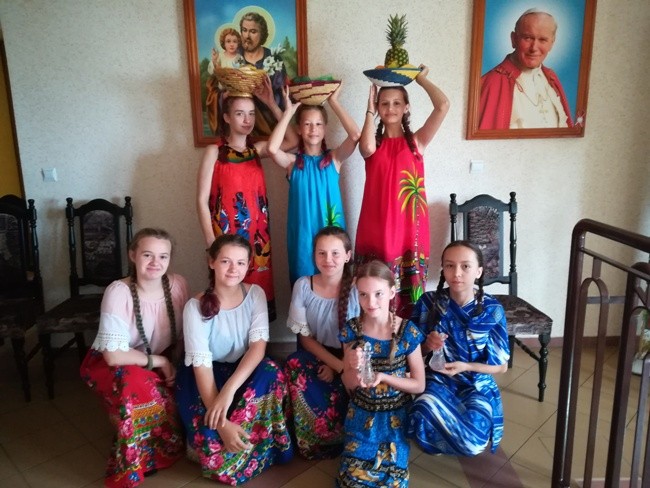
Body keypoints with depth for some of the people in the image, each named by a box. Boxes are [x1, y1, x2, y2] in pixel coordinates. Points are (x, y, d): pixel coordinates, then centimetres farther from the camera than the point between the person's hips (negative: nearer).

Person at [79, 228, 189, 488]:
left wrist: (172, 364, -15)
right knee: (137, 386, -34)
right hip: (110, 363, -4)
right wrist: (159, 362, -20)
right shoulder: (118, 292, -26)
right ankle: (129, 467, -9)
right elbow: (114, 355, -27)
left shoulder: (178, 285, -14)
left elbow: (184, 336, -2)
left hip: (163, 362, 4)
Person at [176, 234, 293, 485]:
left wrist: (229, 389, -35)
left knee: (272, 372, -32)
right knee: (213, 441, -28)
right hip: (204, 377, -3)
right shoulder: (196, 306, -17)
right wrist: (222, 424, -34)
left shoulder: (255, 294, -8)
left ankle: (240, 440, -14)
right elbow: (201, 364, -24)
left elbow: (259, 345, -18)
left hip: (244, 371, 3)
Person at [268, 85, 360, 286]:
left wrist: (333, 101, -9)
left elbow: (355, 135, -15)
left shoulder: (334, 158, 2)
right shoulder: (293, 162, 0)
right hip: (302, 233, 0)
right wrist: (289, 111, -12)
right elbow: (272, 148, -20)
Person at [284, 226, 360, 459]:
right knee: (295, 364, -30)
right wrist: (337, 364, -18)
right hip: (315, 356, 2)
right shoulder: (303, 286, -8)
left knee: (339, 393, -30)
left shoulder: (358, 288, -12)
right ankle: (313, 442, -7)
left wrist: (337, 367, -18)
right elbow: (305, 337, -5)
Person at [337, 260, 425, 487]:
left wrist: (382, 376, -24)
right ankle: (370, 453, 25)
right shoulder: (352, 330, -11)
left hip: (395, 415, -1)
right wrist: (355, 368, -28)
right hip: (361, 414, 1)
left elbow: (419, 385, -9)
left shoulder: (407, 331, -16)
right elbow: (349, 384, -5)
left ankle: (384, 454, 25)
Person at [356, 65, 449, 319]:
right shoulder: (374, 143, 8)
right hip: (376, 229, 0)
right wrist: (370, 106, -6)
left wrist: (421, 78, 6)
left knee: (410, 293, 5)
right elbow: (367, 148, -18)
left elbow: (443, 106, -7)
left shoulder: (416, 141, 6)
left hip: (410, 229, 0)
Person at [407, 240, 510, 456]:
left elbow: (501, 365, -2)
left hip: (477, 385, 0)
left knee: (473, 444, -25)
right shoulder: (429, 302, -8)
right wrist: (427, 345, -20)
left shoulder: (492, 310, -10)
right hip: (438, 381, 0)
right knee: (421, 420, -31)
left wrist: (465, 366, -19)